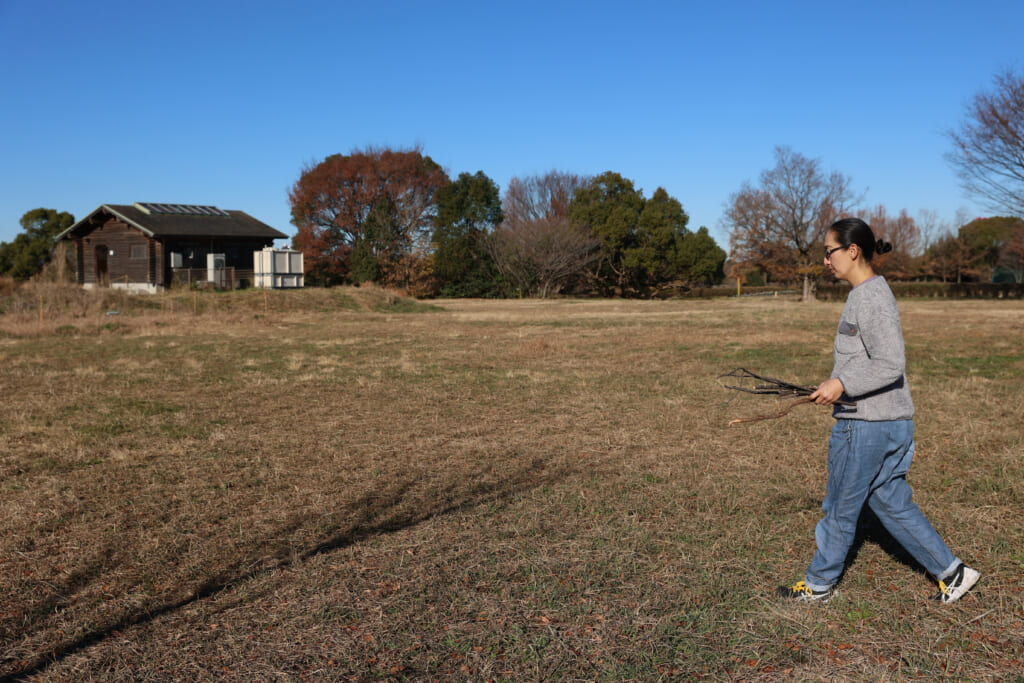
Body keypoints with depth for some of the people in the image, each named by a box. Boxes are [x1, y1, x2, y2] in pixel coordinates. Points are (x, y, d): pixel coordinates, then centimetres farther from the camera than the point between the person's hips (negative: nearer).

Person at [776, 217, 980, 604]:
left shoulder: (871, 299, -18)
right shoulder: (866, 294, 12)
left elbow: (890, 364, -24)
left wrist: (842, 383, -24)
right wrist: (842, 389, 17)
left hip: (867, 426, -10)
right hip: (889, 422, 10)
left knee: (840, 508, 6)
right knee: (891, 503, 18)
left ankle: (819, 584, 22)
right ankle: (951, 572, 24)